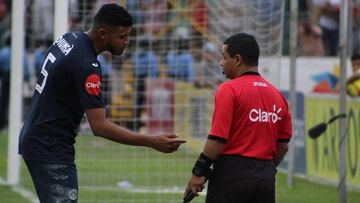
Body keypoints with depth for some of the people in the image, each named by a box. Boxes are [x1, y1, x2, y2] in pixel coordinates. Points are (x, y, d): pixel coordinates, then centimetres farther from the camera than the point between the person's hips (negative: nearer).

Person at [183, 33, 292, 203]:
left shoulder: (229, 90, -8)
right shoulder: (277, 95, 11)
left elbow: (218, 139, -15)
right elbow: (283, 145, 13)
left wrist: (198, 172, -11)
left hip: (232, 176, -6)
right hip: (266, 181, 6)